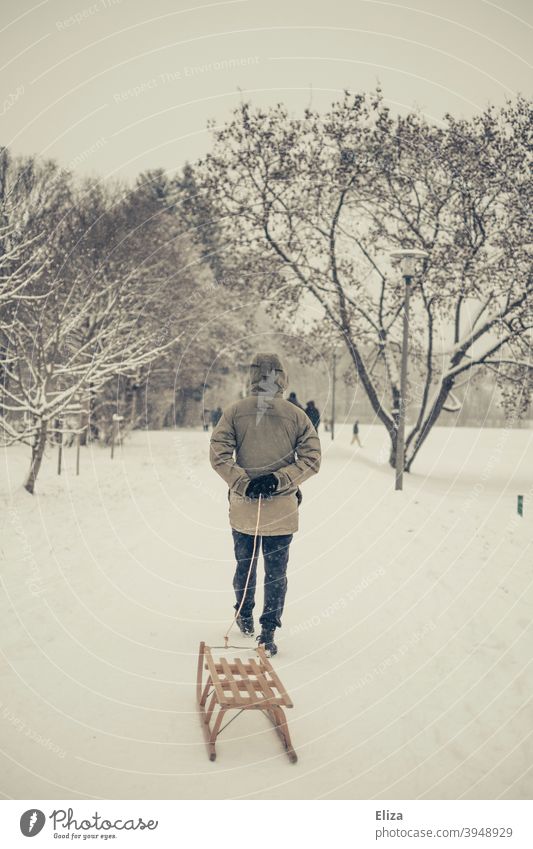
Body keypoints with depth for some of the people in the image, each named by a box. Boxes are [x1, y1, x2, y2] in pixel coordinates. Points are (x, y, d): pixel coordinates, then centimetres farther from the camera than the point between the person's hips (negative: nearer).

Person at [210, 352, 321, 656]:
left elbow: (219, 456, -10)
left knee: (245, 565, 20)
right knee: (276, 572, 9)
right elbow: (312, 459, -6)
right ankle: (268, 632, 10)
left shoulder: (234, 412, -4)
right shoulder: (297, 415, -4)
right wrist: (279, 479, -9)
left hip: (243, 505, 1)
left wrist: (243, 482, -9)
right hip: (283, 509, -1)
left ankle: (245, 617, 38)